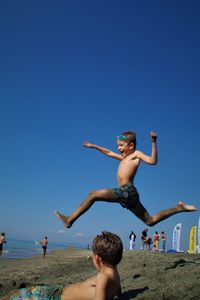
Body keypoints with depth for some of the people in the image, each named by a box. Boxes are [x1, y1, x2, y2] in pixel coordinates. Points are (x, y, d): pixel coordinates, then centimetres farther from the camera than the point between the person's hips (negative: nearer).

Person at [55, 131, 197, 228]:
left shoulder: (136, 154, 2)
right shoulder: (124, 157, 27)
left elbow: (152, 161, -15)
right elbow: (109, 152, 39)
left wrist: (154, 143, -24)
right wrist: (94, 146, 42)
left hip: (127, 191, -10)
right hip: (126, 194, 10)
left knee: (93, 195, -12)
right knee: (150, 220, 12)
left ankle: (70, 220, -10)